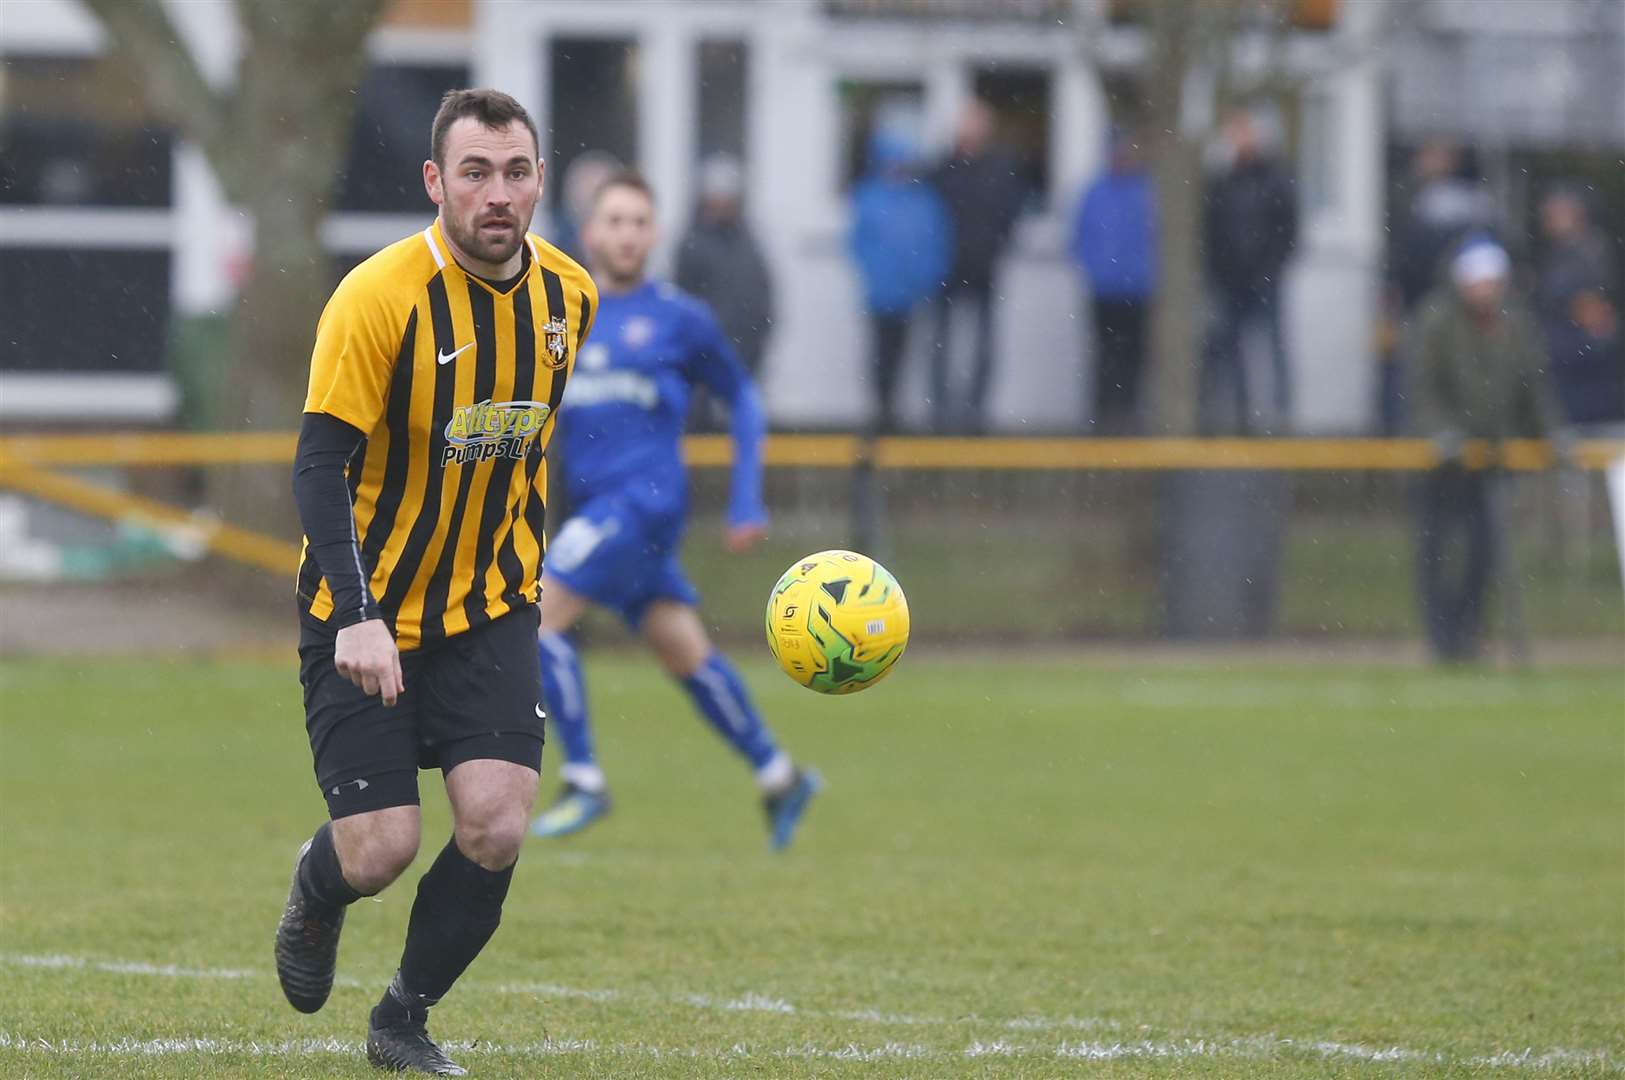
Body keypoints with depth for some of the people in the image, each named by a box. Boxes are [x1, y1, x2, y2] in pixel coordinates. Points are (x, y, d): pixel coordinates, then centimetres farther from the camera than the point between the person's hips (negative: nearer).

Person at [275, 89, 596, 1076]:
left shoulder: (570, 296, -2)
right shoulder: (378, 298, -20)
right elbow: (321, 464, -20)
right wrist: (356, 618, -31)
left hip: (491, 612, 4)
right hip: (366, 618, -4)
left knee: (496, 829, -12)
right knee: (380, 852, -8)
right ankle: (317, 895, 32)